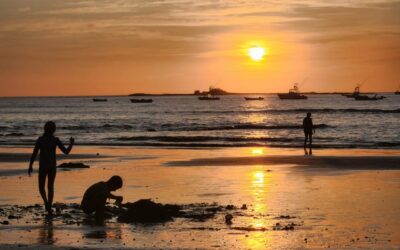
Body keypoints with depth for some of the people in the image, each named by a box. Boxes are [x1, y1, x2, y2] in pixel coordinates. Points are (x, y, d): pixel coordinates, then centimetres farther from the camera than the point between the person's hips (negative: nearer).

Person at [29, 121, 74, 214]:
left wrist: (30, 166, 1)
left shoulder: (40, 139, -9)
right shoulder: (56, 140, -8)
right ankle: (49, 207, 14)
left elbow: (34, 153, -8)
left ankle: (46, 202, -15)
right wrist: (71, 144, 6)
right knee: (50, 187, 18)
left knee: (41, 187, 13)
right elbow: (66, 152, -9)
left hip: (42, 167, -1)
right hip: (52, 166, 1)